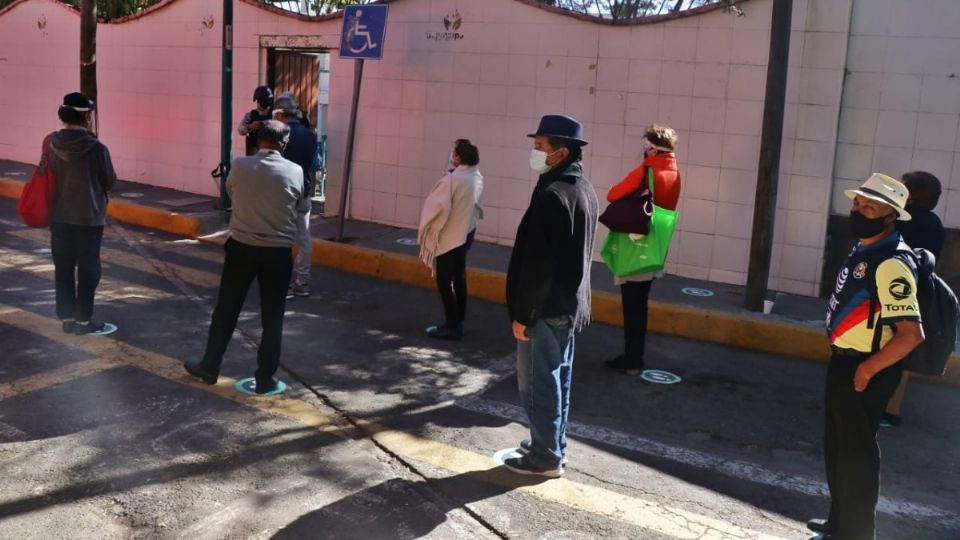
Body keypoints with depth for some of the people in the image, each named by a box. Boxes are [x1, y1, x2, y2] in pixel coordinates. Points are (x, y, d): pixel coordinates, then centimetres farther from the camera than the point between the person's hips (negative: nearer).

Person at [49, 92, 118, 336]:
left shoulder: (52, 143, -4)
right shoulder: (96, 148, -18)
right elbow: (110, 182, -7)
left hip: (59, 216, 5)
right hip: (89, 217, -5)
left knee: (63, 267, 13)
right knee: (88, 269, 6)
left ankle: (67, 318, 20)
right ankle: (84, 321, 11)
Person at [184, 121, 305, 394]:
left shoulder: (240, 165, -7)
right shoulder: (295, 172, -8)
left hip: (241, 247, 1)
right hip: (278, 252, -1)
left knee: (226, 310, 14)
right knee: (272, 317, 8)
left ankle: (209, 367, 25)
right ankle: (265, 378, 14)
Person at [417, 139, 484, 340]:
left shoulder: (453, 179, -23)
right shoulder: (477, 177, 2)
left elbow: (439, 205, -22)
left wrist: (426, 227, -8)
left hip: (449, 235, -8)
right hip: (466, 233, 8)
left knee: (444, 280, 0)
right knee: (459, 277, 18)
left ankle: (452, 326, 3)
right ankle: (458, 320, 27)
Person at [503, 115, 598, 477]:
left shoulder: (552, 195, -22)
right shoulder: (584, 190, 10)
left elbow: (537, 263, -22)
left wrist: (522, 313, -16)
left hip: (545, 308, -10)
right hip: (570, 304, 10)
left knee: (538, 382, 1)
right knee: (557, 379, 18)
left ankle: (545, 457, 11)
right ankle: (552, 446, 30)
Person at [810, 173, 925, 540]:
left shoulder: (891, 264, -25)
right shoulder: (865, 250, 6)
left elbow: (911, 334, -29)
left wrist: (866, 370, -19)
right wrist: (844, 365, 17)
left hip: (865, 371, -10)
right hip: (844, 363, 10)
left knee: (857, 452, 4)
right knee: (837, 445, 22)